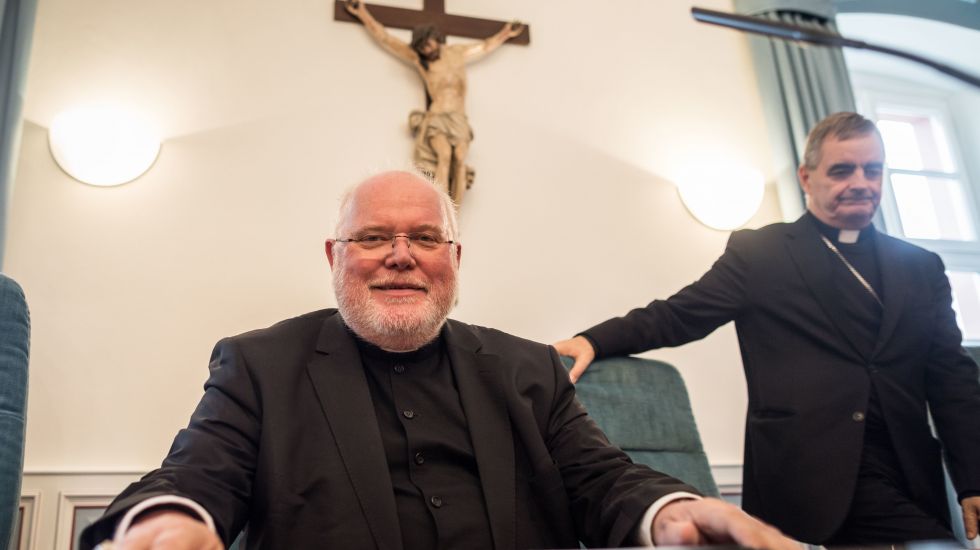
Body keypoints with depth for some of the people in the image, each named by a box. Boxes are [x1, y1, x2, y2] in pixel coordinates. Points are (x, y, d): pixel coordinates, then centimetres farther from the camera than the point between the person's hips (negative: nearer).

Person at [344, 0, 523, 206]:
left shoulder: (459, 53, 17)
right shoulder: (417, 59, 10)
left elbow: (486, 46, 35)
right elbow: (384, 37, 14)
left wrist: (505, 34, 45)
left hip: (459, 120, 2)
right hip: (435, 119, -2)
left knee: (460, 158, -24)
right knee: (444, 154, -29)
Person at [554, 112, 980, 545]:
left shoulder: (921, 268, 16)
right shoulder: (758, 253, 4)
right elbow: (677, 316, -4)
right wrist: (593, 341, -20)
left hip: (905, 486, 5)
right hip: (802, 481, -4)